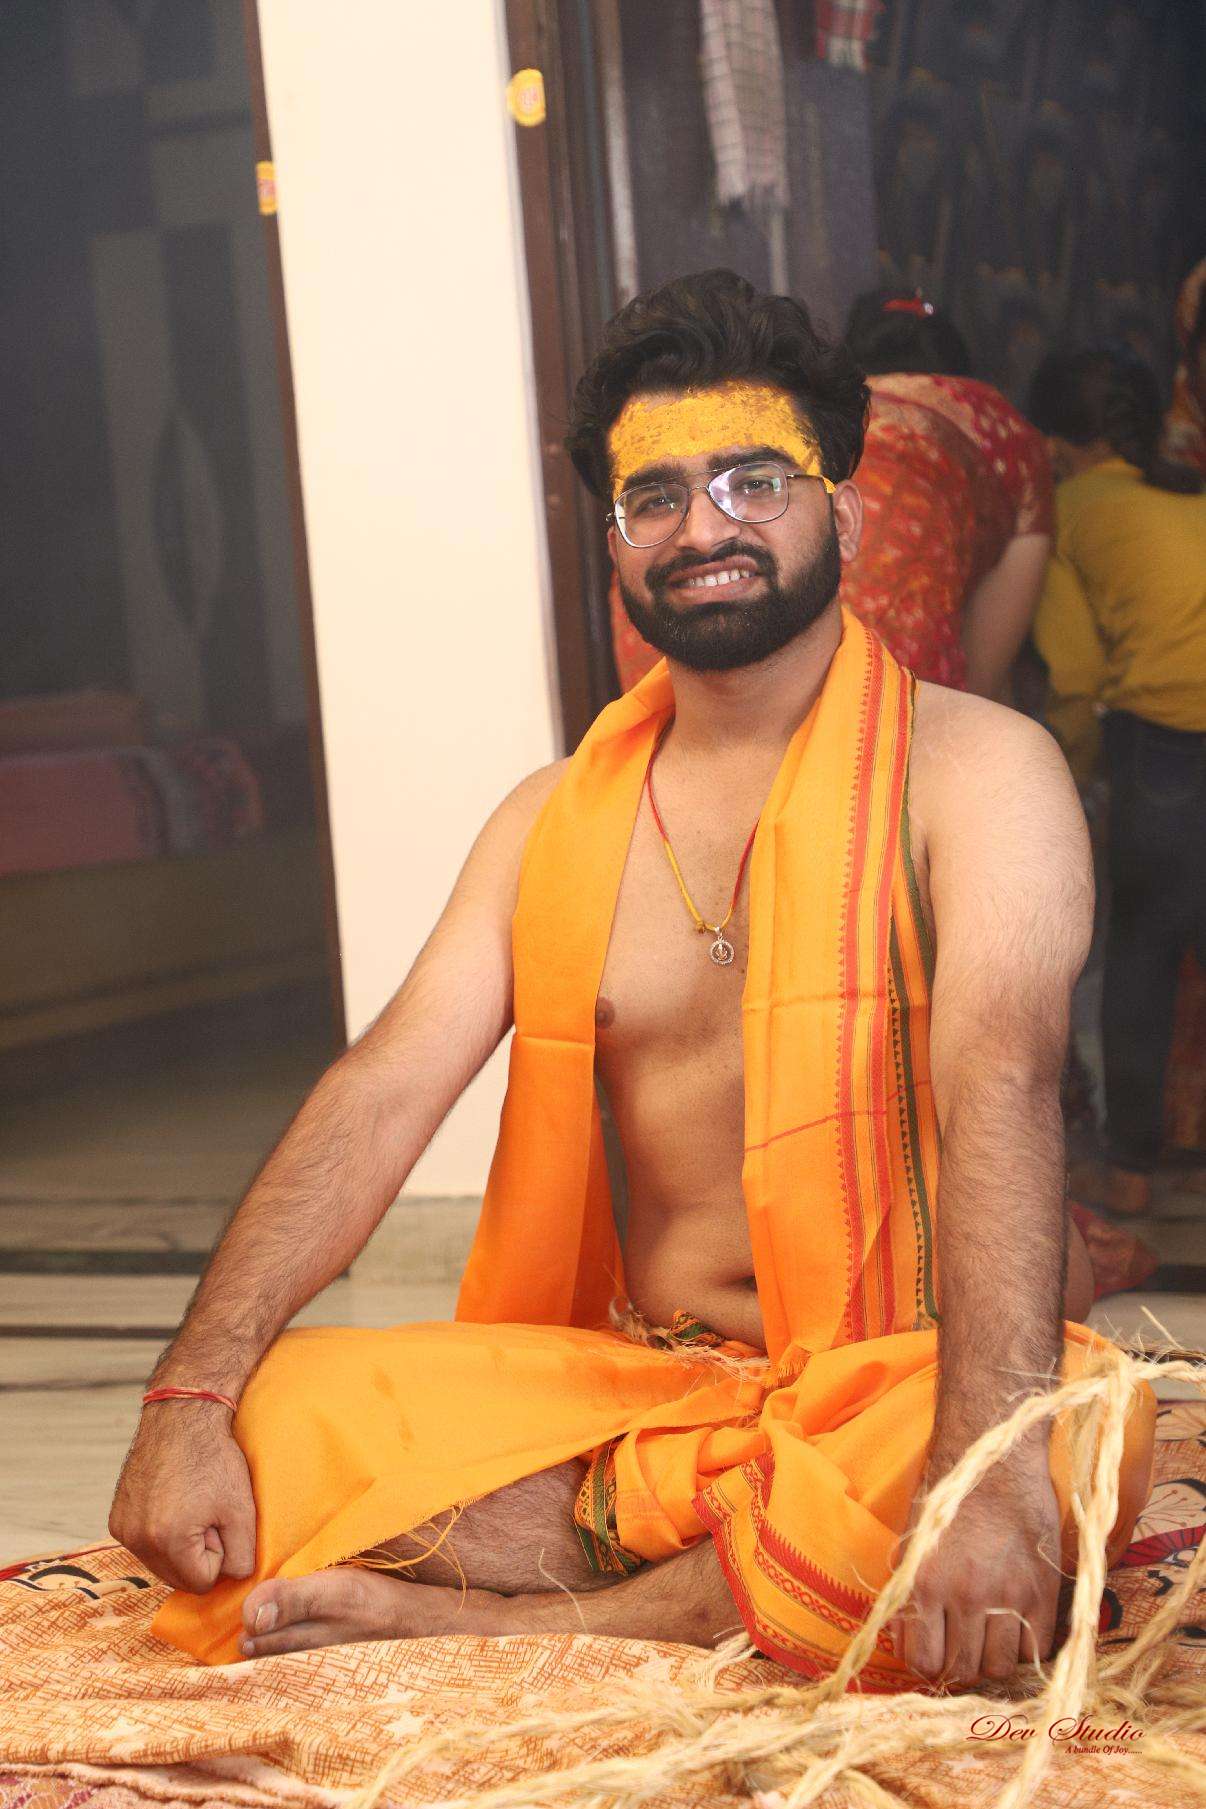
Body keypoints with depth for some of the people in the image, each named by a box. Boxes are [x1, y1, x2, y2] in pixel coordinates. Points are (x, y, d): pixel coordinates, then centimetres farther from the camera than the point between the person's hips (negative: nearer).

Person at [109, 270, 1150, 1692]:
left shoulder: (977, 769, -3)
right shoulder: (558, 818, 12)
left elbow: (1001, 1087, -21)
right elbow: (380, 1095, 1)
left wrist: (984, 1476, -37)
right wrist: (191, 1401, -14)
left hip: (891, 1388, -2)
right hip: (633, 1389, 3)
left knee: (1082, 1439, -37)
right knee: (264, 1425, -17)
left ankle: (487, 1622, -25)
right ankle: (772, 1602, -17)